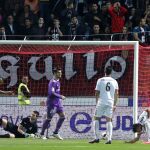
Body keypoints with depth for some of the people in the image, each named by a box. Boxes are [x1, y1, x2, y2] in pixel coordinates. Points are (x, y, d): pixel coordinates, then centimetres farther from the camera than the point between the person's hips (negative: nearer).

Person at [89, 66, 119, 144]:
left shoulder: (100, 80, 1)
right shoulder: (114, 81, 8)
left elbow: (97, 93, 2)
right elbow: (116, 94, 5)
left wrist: (97, 102, 14)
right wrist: (115, 104, 9)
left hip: (101, 102, -3)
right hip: (110, 102, 3)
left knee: (96, 118, 8)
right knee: (109, 120, 5)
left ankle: (96, 138, 1)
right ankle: (109, 139, -5)